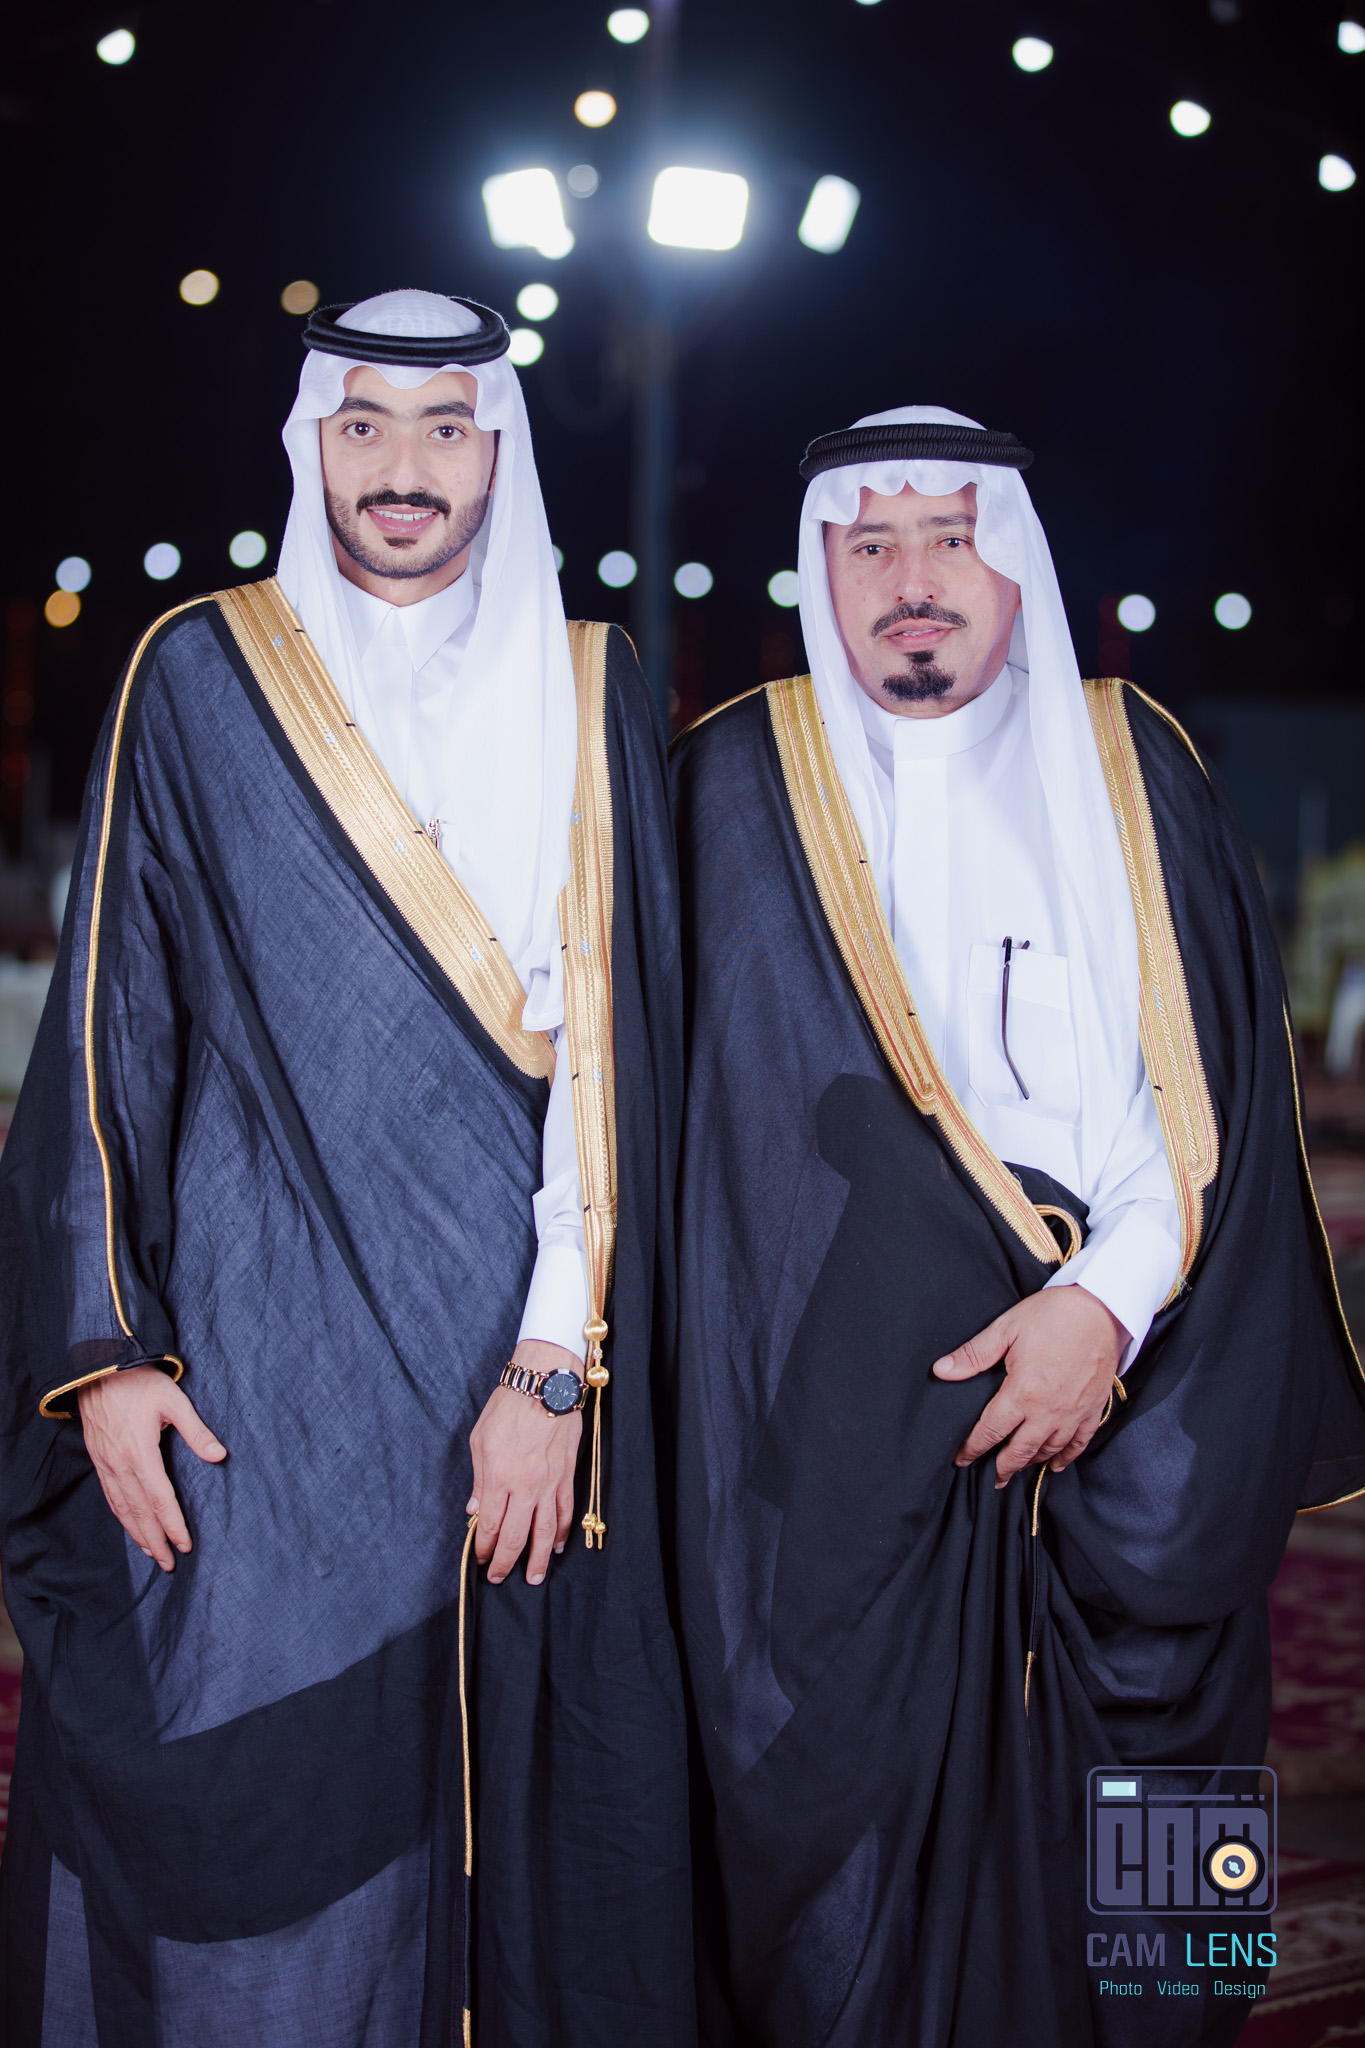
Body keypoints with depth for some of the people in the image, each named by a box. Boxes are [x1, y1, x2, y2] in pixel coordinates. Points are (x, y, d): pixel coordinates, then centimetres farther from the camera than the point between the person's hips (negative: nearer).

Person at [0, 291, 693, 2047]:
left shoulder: (586, 694, 7)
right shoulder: (199, 681, 6)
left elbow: (609, 1047, 0)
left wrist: (557, 1366, -9)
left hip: (528, 1367, 1)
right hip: (261, 1362, -1)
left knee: (527, 1817, 5)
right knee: (249, 1821, -2)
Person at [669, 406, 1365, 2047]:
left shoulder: (1134, 770, 9)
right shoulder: (744, 785, 4)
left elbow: (1218, 1082, 2)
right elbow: (749, 1102, -1)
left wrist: (1115, 1299, -12)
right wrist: (1004, 1301, -7)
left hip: (1136, 1420, 2)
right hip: (853, 1410, -1)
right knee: (864, 1838, 2)